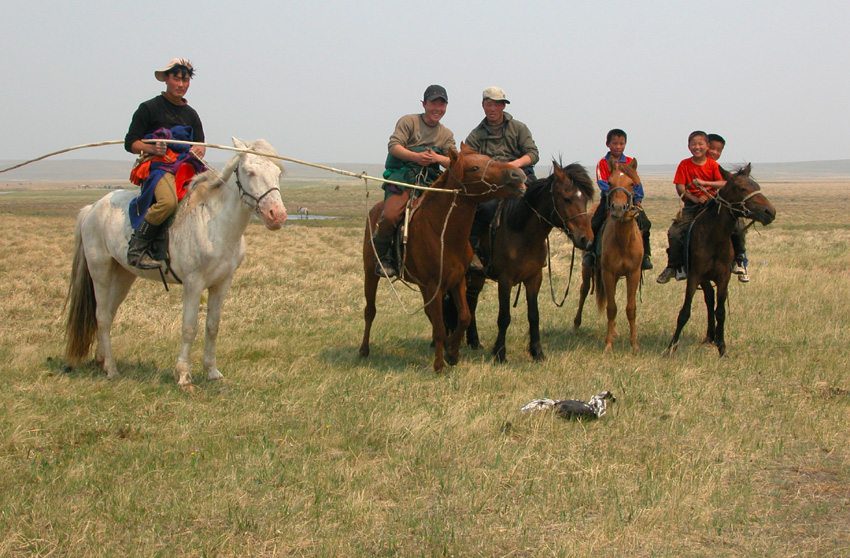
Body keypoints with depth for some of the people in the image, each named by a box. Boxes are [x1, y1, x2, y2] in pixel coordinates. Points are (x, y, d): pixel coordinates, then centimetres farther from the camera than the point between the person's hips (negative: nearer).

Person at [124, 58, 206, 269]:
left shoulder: (191, 114, 22)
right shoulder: (149, 108, 5)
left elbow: (200, 143, 19)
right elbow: (130, 142, 2)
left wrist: (199, 150, -6)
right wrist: (151, 148, -17)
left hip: (187, 166, 6)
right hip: (158, 165, -6)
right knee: (168, 200, -37)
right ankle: (137, 249, -27)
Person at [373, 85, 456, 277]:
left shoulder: (447, 134, 20)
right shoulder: (408, 121, 6)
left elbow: (454, 163, 10)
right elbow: (394, 145, -6)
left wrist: (437, 158, -11)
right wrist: (416, 156, -20)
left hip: (430, 181, 4)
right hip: (403, 176, -4)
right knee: (390, 216, -26)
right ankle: (383, 257, -6)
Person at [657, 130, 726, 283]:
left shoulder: (713, 164, 1)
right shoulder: (684, 164, 3)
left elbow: (723, 184, -12)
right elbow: (680, 188, -4)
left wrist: (704, 182, -24)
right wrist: (696, 199, -17)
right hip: (691, 203, 2)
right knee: (674, 232, -15)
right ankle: (673, 266, 1)